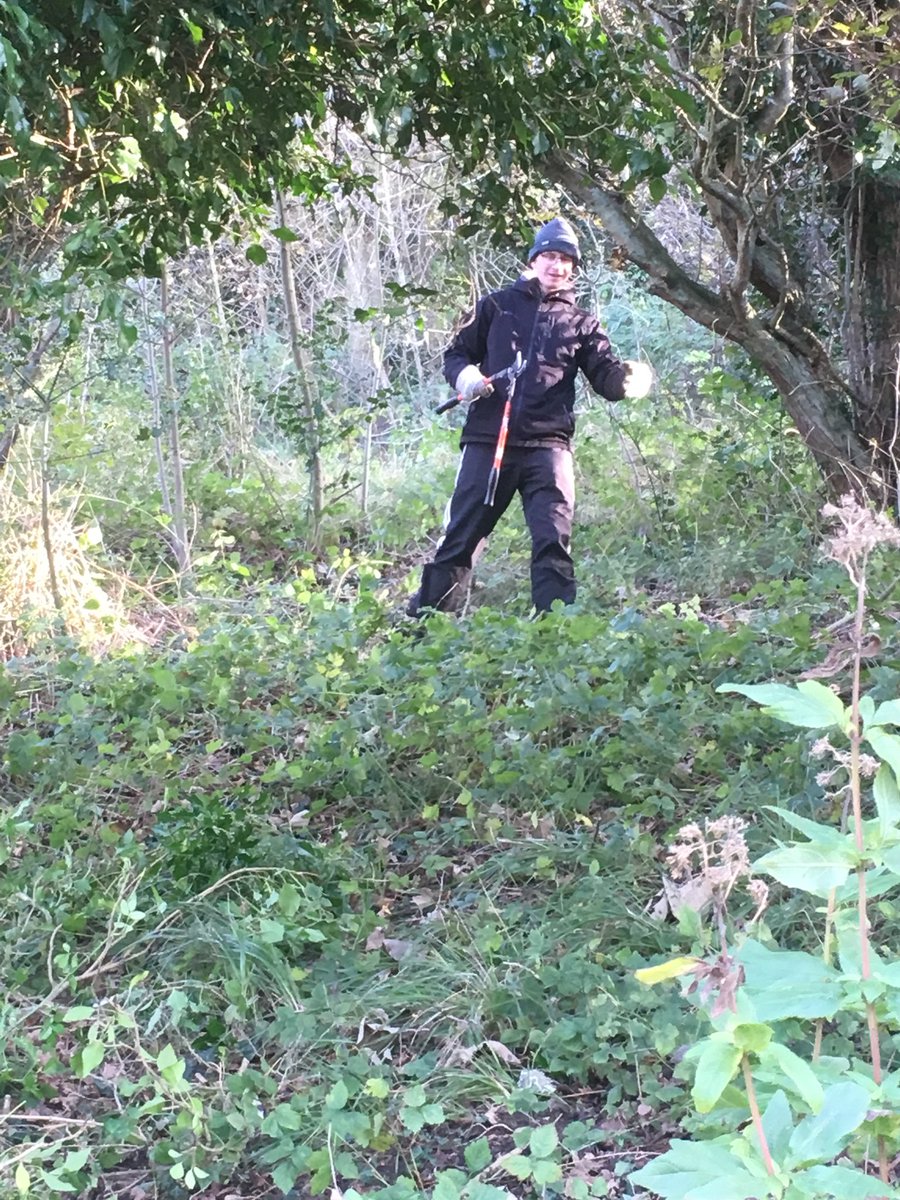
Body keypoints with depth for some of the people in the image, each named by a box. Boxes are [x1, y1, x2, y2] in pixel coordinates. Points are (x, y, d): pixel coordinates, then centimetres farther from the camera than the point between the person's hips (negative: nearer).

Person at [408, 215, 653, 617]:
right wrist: (464, 374, -7)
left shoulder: (580, 323, 14)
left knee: (553, 543, -8)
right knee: (459, 539, 3)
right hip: (487, 441, 0)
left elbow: (605, 376, 6)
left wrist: (627, 380, -18)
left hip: (548, 445, 0)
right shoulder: (497, 305, 14)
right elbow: (456, 352, 17)